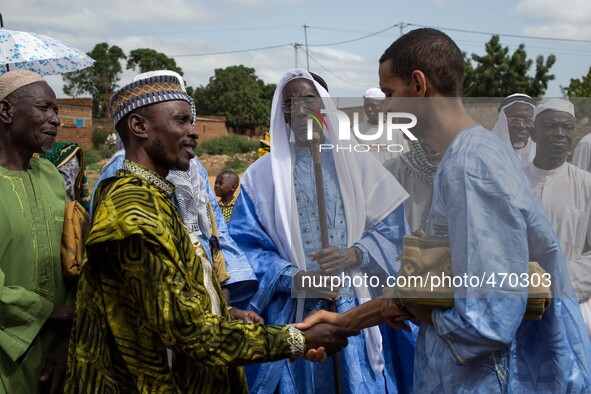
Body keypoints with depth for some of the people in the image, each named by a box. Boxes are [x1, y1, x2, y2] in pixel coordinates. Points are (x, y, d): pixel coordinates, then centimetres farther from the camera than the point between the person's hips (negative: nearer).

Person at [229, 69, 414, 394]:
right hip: (293, 313, 0)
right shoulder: (263, 174, 3)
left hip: (358, 310, 1)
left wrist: (355, 254, -15)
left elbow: (392, 226, 3)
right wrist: (292, 279, -16)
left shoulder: (357, 162, 6)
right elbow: (246, 245, -1)